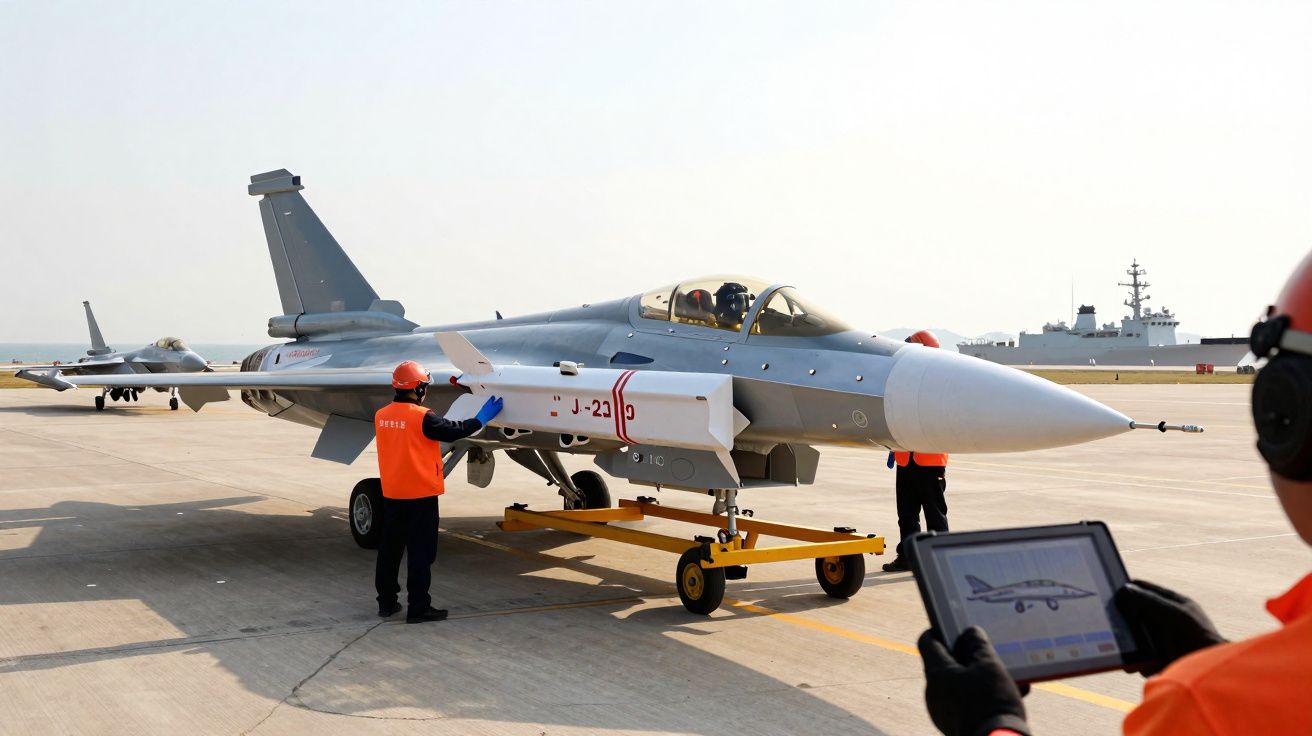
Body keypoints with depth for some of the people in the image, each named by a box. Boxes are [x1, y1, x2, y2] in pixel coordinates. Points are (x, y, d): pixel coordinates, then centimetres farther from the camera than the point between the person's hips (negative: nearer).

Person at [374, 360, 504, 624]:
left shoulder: (381, 416, 3)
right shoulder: (422, 417, -18)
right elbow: (453, 431, -10)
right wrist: (482, 418, 3)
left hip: (391, 494, 7)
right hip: (420, 495, -7)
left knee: (389, 549, 15)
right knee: (420, 553, 0)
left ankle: (386, 602, 24)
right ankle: (418, 608, 3)